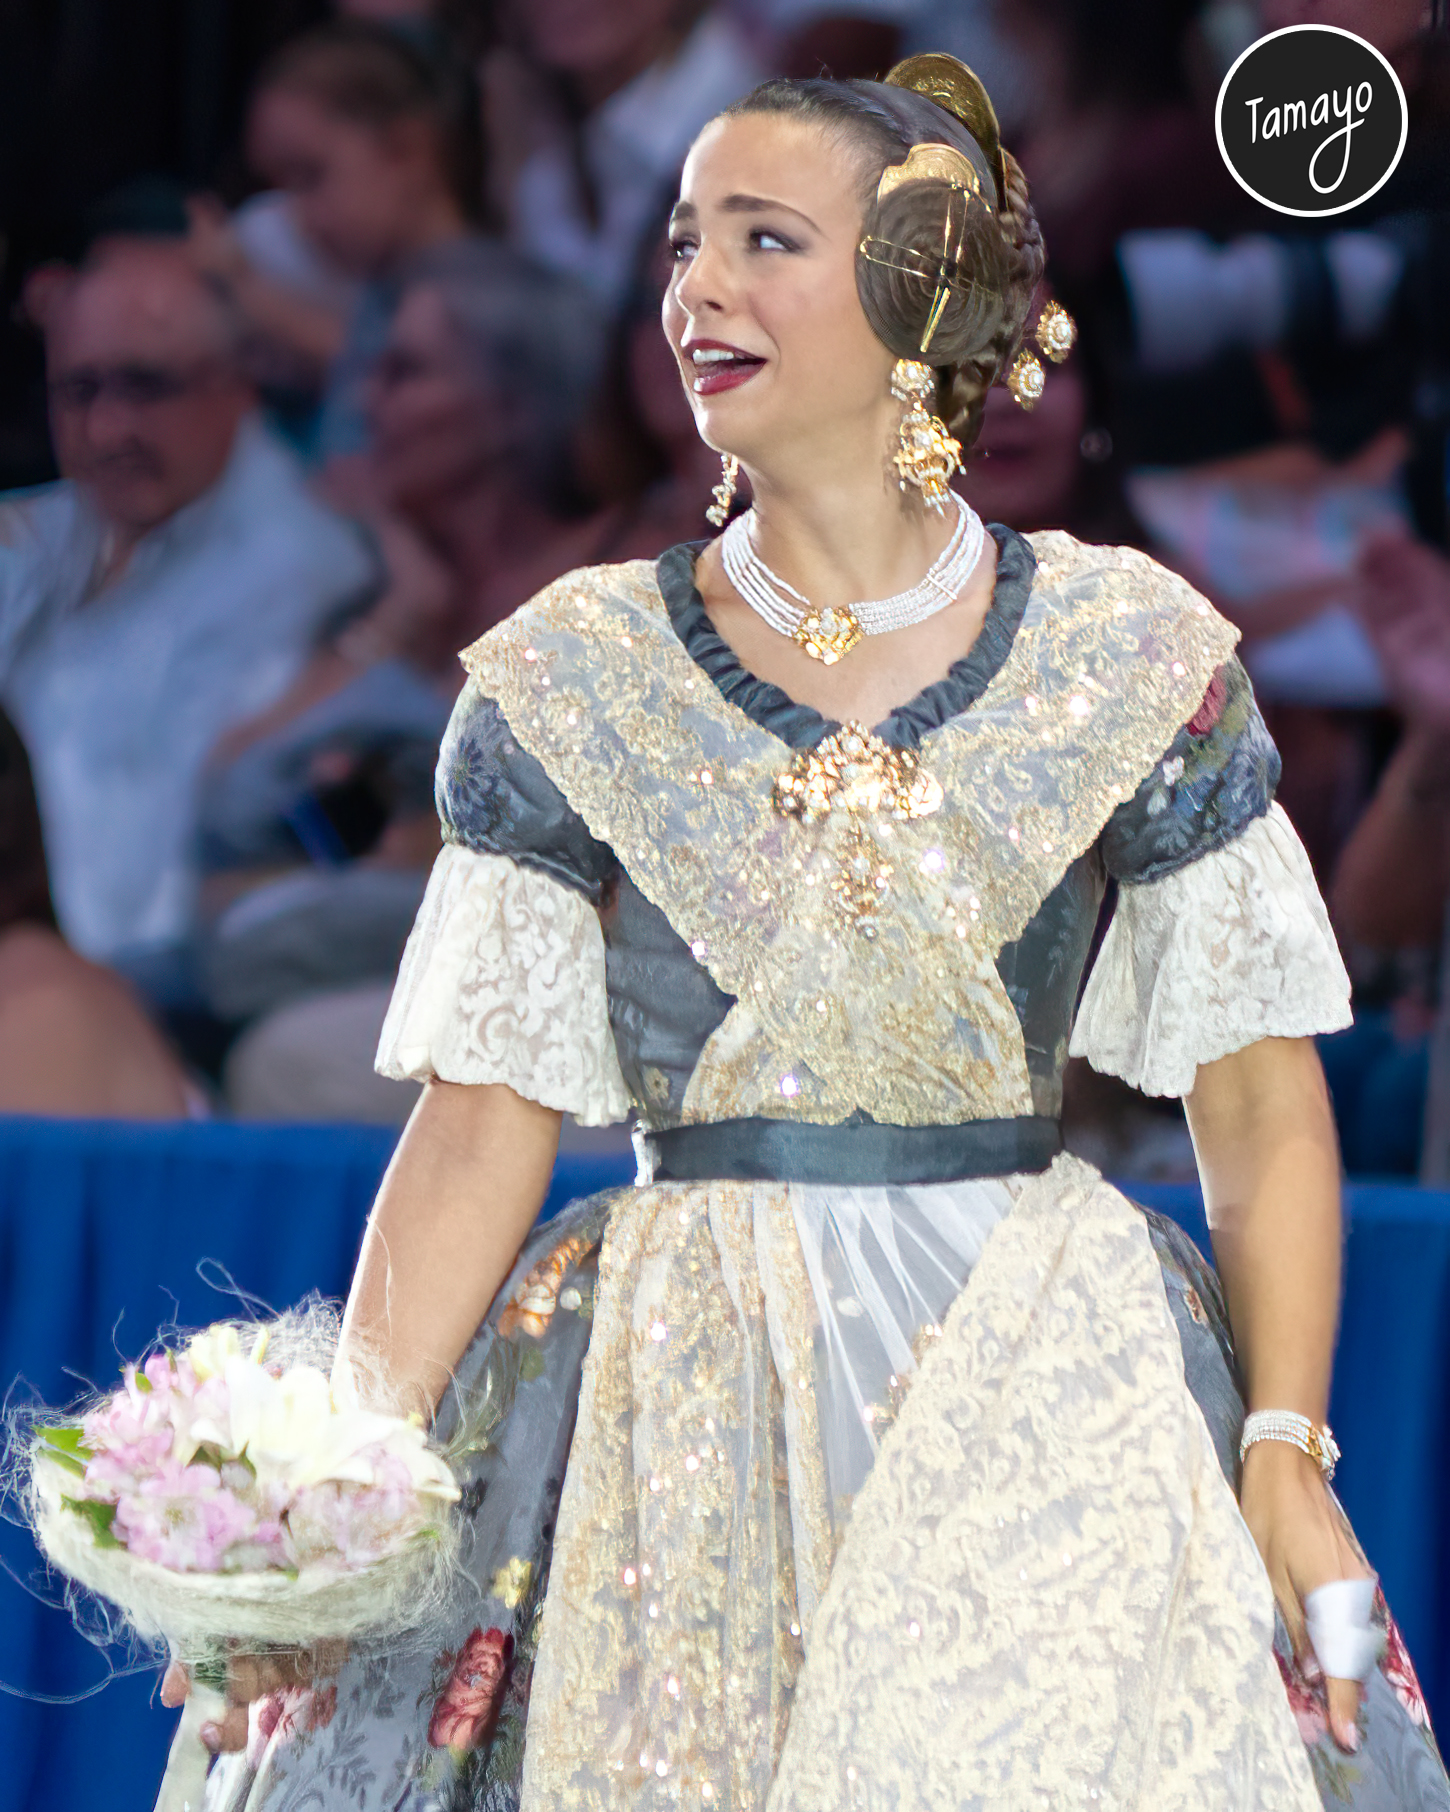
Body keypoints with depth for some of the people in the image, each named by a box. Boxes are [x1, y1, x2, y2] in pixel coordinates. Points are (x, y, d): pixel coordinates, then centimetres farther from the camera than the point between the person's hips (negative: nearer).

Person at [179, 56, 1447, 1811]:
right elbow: (480, 1127, 0)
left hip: (1060, 1402, 0)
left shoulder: (1136, 658, 1)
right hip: (676, 1421, 0)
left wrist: (1284, 1455, -8)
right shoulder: (570, 678, 3)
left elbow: (1263, 1106, 2)